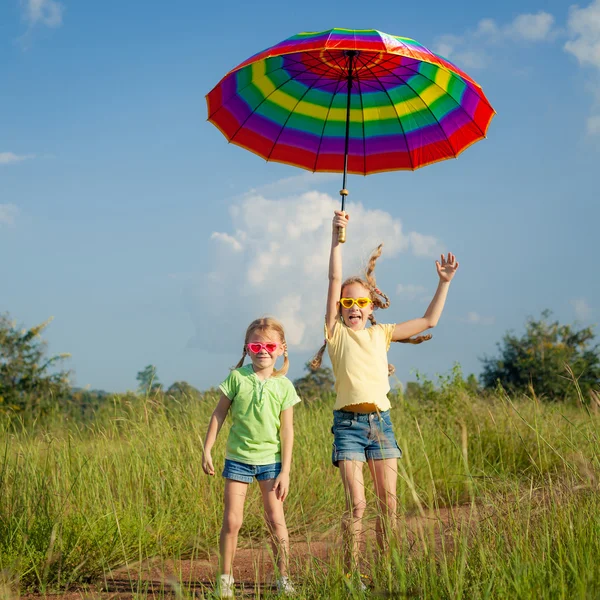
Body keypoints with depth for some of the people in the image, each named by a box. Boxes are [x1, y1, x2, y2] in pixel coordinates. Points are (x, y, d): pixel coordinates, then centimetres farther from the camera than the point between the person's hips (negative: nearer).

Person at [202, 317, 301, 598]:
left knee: (275, 519, 1)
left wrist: (285, 471, -5)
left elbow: (287, 431, -3)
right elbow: (219, 414, 2)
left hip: (270, 459, 0)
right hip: (238, 458, 0)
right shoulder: (237, 377, -5)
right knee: (232, 520, 0)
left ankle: (284, 577, 14)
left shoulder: (284, 386, -4)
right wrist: (207, 450, 0)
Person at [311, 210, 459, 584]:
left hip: (381, 420, 3)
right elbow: (335, 280, -4)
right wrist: (337, 238, -9)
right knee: (356, 504, -9)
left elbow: (428, 321, 18)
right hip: (349, 423, -3)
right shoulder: (336, 332, 4)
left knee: (389, 501, 2)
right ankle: (353, 575, -3)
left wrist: (444, 282, 12)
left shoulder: (382, 334, 13)